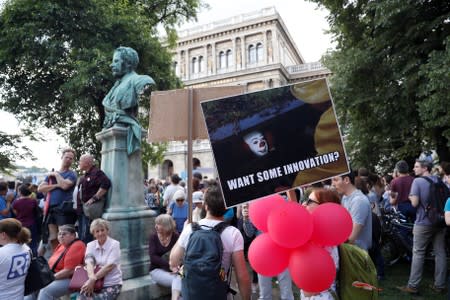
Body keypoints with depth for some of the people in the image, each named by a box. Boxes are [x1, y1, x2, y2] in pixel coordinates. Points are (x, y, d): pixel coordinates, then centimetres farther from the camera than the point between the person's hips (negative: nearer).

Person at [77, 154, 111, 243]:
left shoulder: (96, 172, -12)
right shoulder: (85, 175, 19)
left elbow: (106, 184, -28)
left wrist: (94, 198, -25)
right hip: (81, 210, 10)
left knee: (86, 237, -11)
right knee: (81, 236, 16)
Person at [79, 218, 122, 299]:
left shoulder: (114, 244, -4)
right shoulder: (90, 245, 8)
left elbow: (110, 266, -13)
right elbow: (89, 263, -7)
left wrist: (93, 279, -22)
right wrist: (91, 277, -27)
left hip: (112, 284, -3)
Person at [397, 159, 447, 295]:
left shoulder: (417, 181, -12)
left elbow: (414, 203, -18)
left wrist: (410, 197, 2)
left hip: (424, 222, -6)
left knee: (418, 254, 0)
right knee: (440, 253, 10)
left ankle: (413, 286, 5)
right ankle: (439, 285, 17)